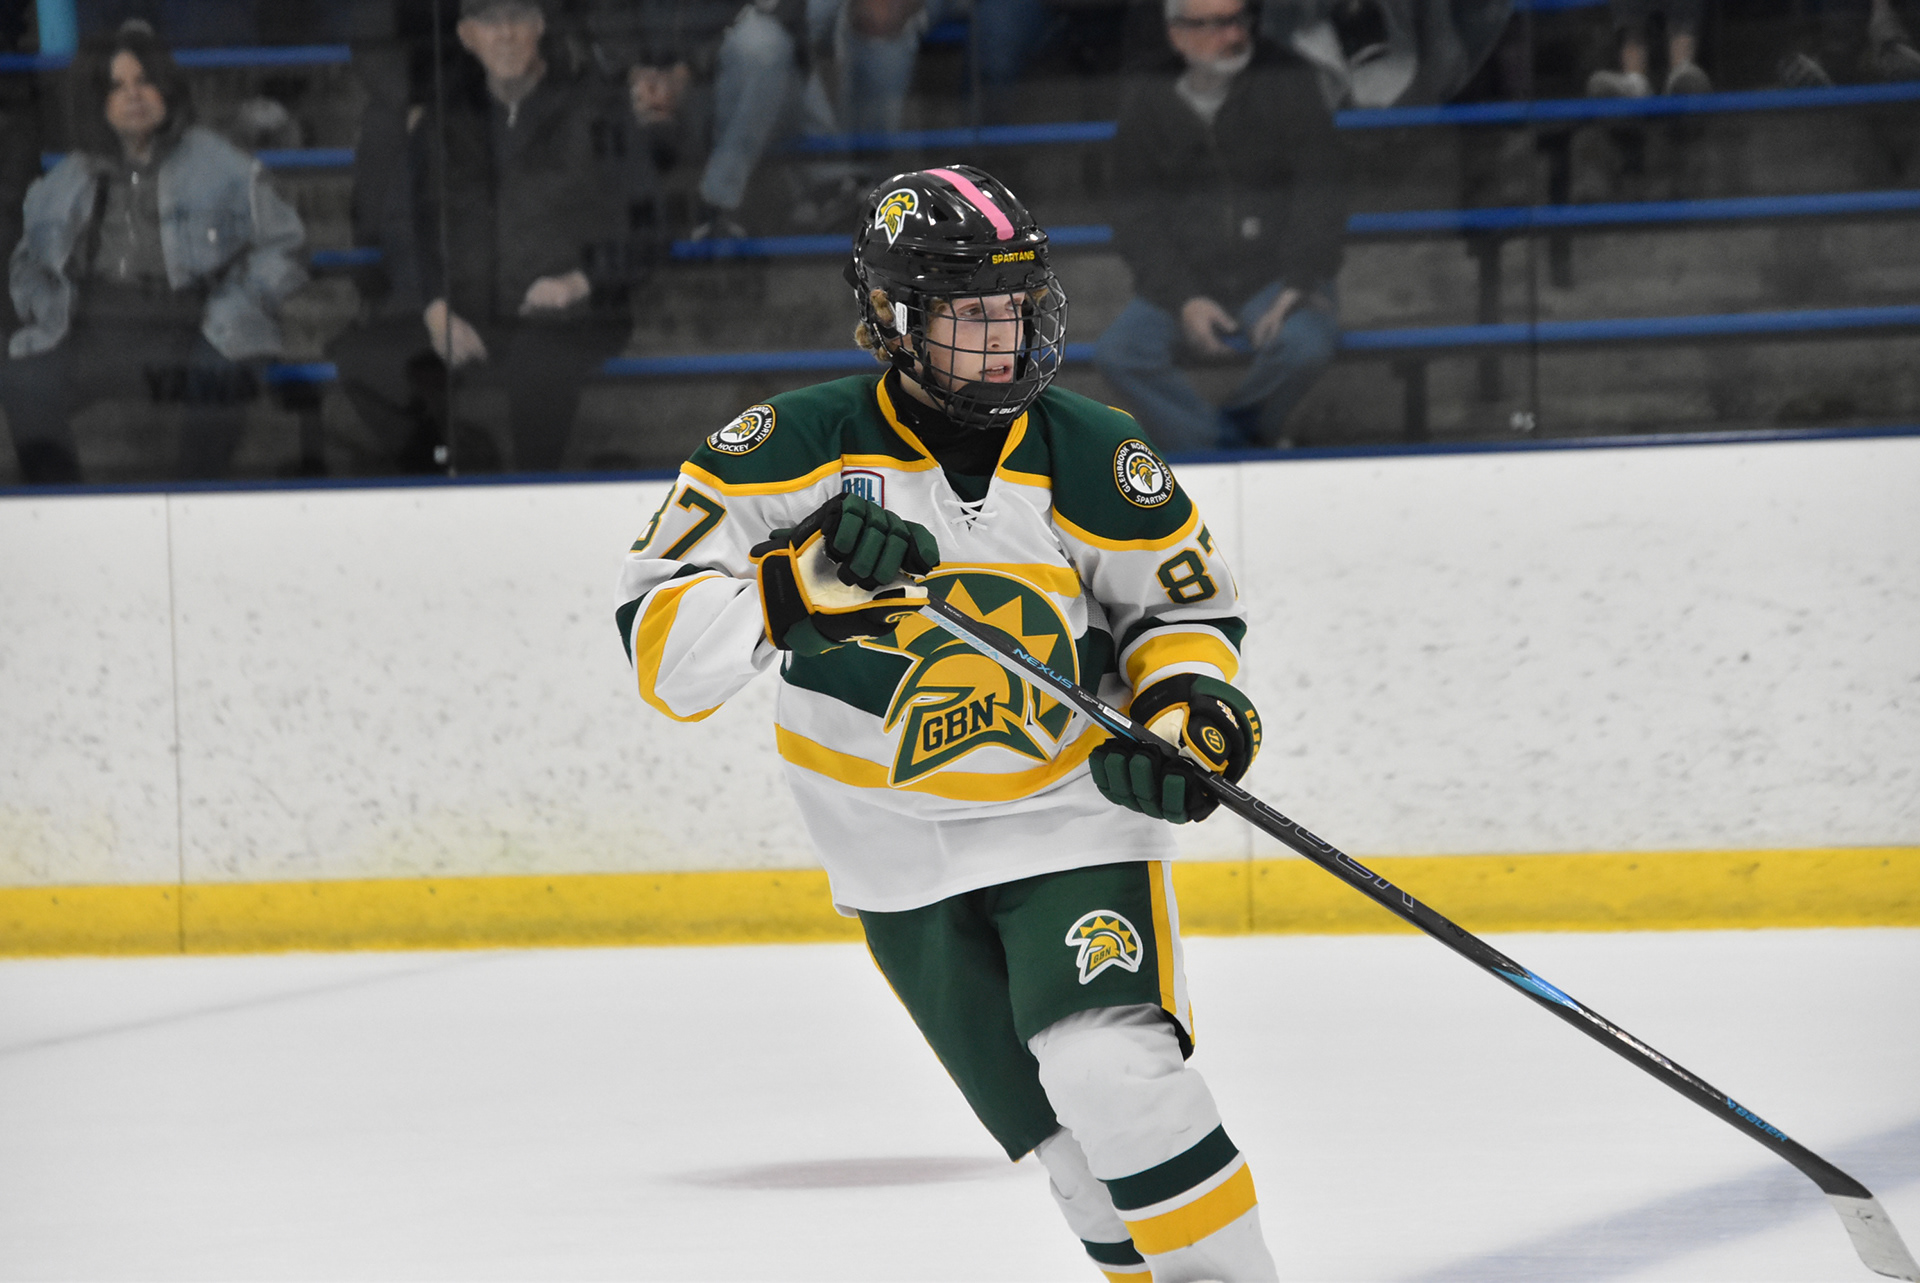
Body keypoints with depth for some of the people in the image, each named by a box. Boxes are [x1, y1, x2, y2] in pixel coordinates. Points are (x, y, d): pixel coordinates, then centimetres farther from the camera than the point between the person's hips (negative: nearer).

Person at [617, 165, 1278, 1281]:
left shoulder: (1089, 457, -8)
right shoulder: (796, 448, -13)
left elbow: (1184, 602, 7)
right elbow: (661, 643, -17)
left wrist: (1186, 707, -14)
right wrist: (798, 583, -34)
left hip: (1069, 811, -1)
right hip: (898, 861, 1)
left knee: (1113, 1071, -22)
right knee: (1064, 1141, 3)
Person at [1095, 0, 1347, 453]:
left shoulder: (1286, 84, -2)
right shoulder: (1148, 110, 3)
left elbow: (1320, 191, -5)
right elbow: (1137, 222, 0)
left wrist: (1299, 285, -18)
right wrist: (1183, 300, -16)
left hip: (1275, 279, -2)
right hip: (1183, 287, 2)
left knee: (1306, 344, -33)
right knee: (1117, 352, -24)